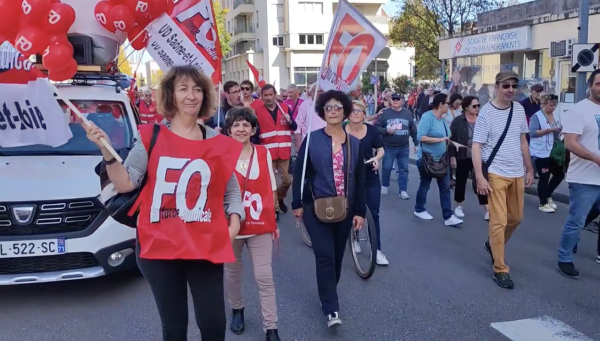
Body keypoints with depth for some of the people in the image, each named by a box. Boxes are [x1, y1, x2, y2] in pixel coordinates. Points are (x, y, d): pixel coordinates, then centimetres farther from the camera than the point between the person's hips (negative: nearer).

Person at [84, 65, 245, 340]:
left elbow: (232, 190, 12)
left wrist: (234, 223, -2)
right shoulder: (151, 137, -1)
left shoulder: (218, 144, 4)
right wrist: (107, 151, -16)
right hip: (160, 246, -1)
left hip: (206, 246, 1)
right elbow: (125, 184, -3)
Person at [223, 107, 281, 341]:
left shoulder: (264, 154, 1)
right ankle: (237, 310, 43)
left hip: (260, 225, 1)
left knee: (265, 278, 0)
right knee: (232, 273, 18)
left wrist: (273, 221, 9)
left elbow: (271, 190, 7)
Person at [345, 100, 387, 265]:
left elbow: (381, 149, 2)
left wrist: (377, 158, -18)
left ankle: (377, 250, 6)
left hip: (371, 179, 1)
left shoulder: (371, 130, -7)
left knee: (373, 213, 0)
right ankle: (354, 239, 39)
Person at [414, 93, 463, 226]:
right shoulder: (427, 116, -17)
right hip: (427, 158, -7)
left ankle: (448, 216, 5)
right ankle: (419, 209, 29)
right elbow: (420, 137, -25)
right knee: (425, 186, 9)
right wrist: (440, 139, -24)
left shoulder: (442, 119, 7)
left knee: (445, 187, 3)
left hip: (441, 159, 7)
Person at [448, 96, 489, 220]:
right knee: (461, 182, 11)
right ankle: (459, 206, 27)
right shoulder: (458, 121, -7)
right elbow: (452, 140, -6)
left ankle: (487, 210, 2)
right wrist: (452, 157, -9)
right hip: (462, 158, -2)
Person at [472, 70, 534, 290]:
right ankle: (500, 269, 7)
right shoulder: (486, 112, -11)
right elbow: (476, 147, -13)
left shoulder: (519, 109, 6)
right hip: (496, 174, -6)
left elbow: (523, 141, 15)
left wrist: (529, 169, 14)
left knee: (516, 218, 16)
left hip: (517, 173, 6)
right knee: (499, 221, -4)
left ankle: (492, 244, 41)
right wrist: (479, 177, -21)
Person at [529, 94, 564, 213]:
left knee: (560, 174, 11)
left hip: (552, 152, 7)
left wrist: (559, 130, -4)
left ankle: (547, 196, 30)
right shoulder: (536, 116, -10)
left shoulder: (555, 117, 10)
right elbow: (532, 133, -18)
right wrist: (550, 130, -22)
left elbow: (555, 134, 18)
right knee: (544, 177, -1)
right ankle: (543, 203, 13)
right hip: (540, 153, -7)